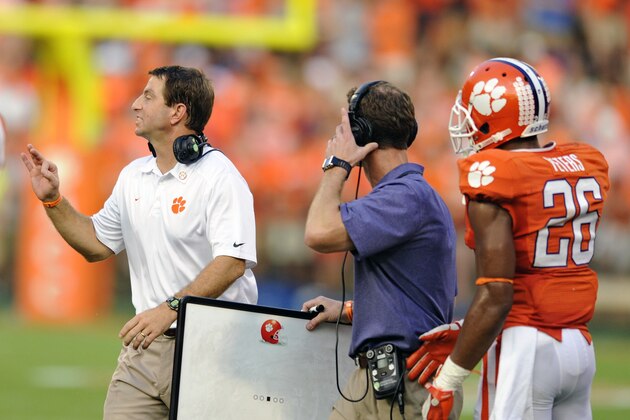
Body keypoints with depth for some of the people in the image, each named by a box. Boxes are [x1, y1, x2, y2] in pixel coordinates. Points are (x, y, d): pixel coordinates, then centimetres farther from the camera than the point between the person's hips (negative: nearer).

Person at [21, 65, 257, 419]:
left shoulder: (219, 176, -11)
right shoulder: (133, 176, 14)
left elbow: (232, 261, -21)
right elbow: (97, 244, 23)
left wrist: (170, 308, -29)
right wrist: (52, 200, 11)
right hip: (145, 347, 7)